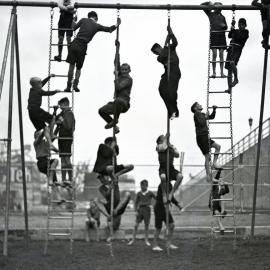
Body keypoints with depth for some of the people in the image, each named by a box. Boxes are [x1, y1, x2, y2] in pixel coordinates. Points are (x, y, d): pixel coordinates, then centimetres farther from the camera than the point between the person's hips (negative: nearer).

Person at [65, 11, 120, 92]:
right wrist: (117, 25, 33)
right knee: (78, 68, 16)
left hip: (75, 43, 0)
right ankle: (75, 83, -2)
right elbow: (109, 29, 17)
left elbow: (74, 28, 9)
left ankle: (69, 86, -1)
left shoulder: (83, 20, 5)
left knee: (71, 65, 7)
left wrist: (73, 23, 29)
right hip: (83, 47, 0)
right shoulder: (97, 26, 7)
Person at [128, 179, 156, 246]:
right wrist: (136, 211, 1)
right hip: (140, 210, 1)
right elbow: (136, 202, 9)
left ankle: (146, 240, 14)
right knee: (136, 225, -5)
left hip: (147, 210, -1)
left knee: (146, 226, 3)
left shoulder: (150, 193, 0)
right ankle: (133, 239, 1)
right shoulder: (139, 193, 5)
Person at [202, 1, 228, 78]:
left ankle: (222, 72, 2)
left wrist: (224, 25, -3)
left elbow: (226, 27, 19)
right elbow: (202, 5, 6)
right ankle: (214, 72, -5)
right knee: (214, 54, -9)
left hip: (221, 35, 3)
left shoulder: (222, 17, 15)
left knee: (221, 54, 0)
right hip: (214, 35, -3)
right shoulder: (211, 14, 7)